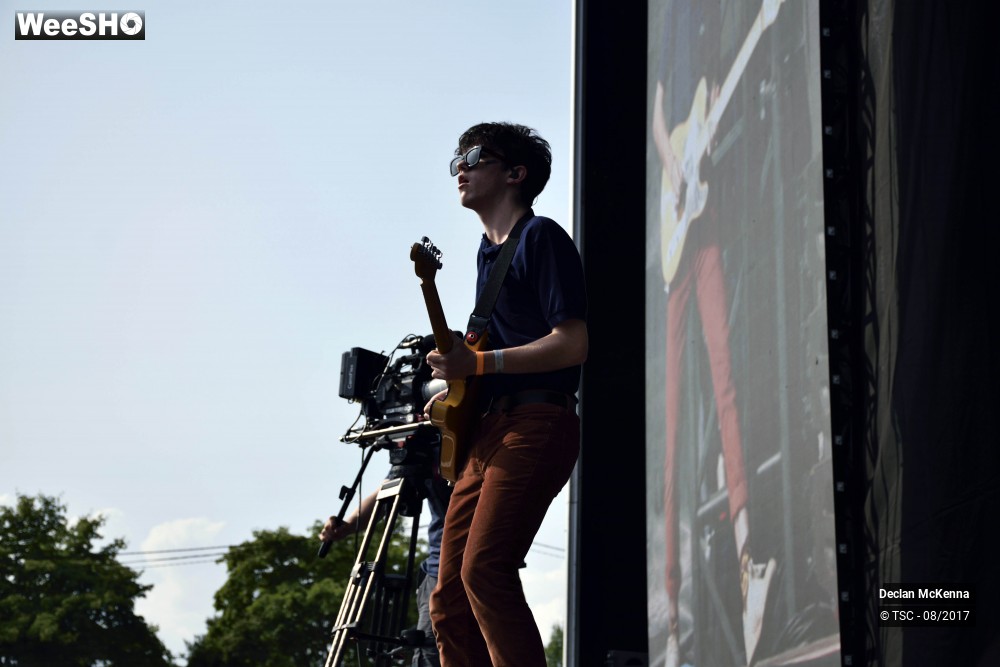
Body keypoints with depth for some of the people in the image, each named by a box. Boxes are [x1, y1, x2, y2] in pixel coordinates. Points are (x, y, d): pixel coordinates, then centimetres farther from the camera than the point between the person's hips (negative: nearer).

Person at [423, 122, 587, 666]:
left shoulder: (541, 237, -4)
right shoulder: (488, 249, 24)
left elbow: (572, 344, -14)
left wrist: (478, 363, -16)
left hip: (535, 424, -9)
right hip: (487, 429, 9)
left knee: (484, 571, -24)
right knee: (449, 596, 3)